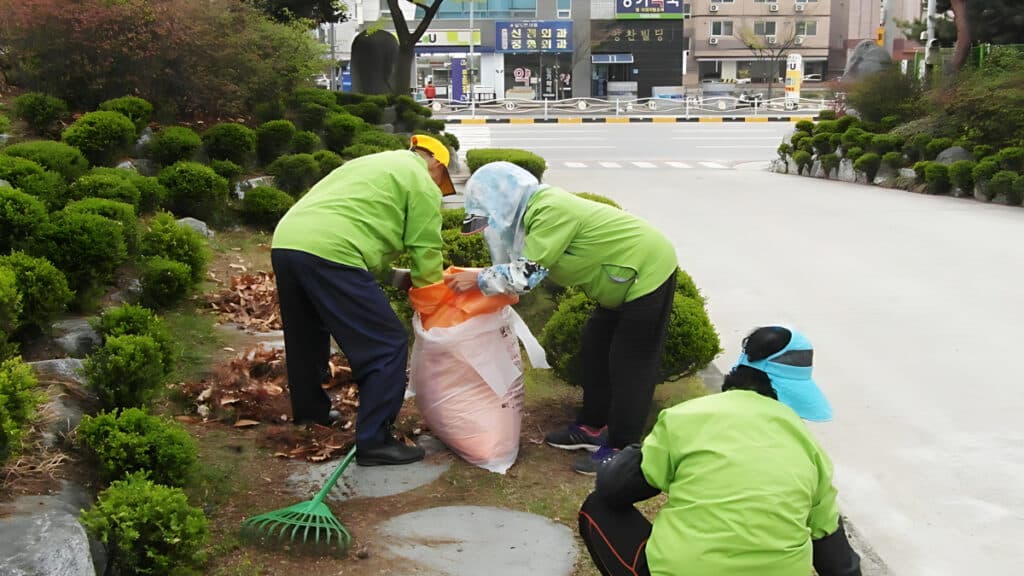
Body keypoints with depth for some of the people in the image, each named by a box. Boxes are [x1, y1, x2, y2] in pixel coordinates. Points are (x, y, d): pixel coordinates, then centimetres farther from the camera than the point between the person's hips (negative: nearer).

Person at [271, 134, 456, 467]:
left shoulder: (374, 164, 34)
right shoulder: (421, 183, 8)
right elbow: (426, 253, 6)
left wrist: (399, 277, 29)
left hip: (285, 242, 9)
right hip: (328, 253, -9)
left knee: (308, 337, 29)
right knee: (387, 347, -1)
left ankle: (308, 409, 46)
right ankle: (374, 441, 2)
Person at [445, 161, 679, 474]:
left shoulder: (550, 211, -27)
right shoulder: (538, 209, 3)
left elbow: (528, 273, -28)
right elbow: (526, 267, 10)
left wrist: (478, 279, -18)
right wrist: (483, 279, 2)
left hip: (648, 273, -10)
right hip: (627, 276, 10)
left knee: (631, 363, -3)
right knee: (597, 347, 16)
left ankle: (621, 449, 7)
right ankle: (592, 427, 28)